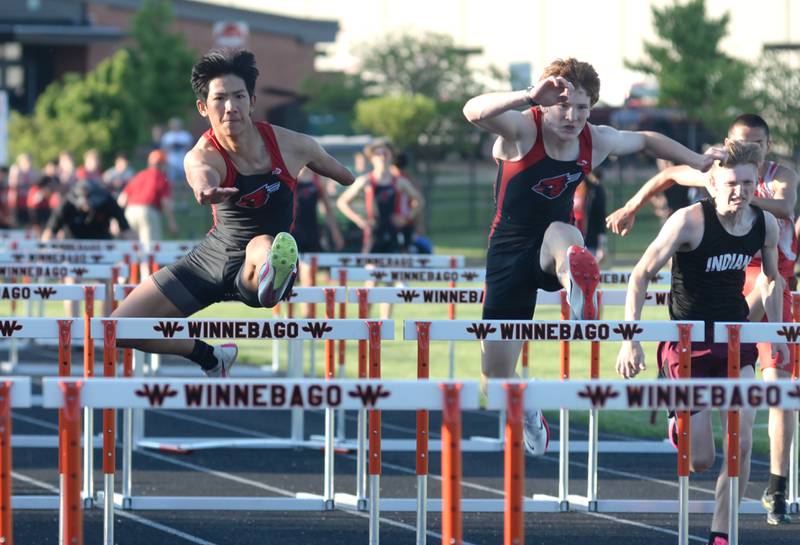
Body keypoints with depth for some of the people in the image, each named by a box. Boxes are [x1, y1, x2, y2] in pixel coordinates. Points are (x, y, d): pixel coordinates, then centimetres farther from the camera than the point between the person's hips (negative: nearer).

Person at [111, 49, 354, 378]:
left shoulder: (292, 146, -13)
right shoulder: (203, 155, -19)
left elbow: (347, 177, 9)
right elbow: (201, 173, -47)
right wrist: (205, 188, -72)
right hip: (212, 257, 3)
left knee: (262, 244, -40)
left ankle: (270, 281, -77)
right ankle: (210, 357, 20)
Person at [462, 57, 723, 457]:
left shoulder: (597, 142, -5)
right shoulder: (523, 129, -18)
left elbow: (647, 140, 18)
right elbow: (474, 111, -41)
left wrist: (698, 162, 15)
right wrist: (529, 96, -55)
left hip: (549, 248, 1)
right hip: (509, 249, -1)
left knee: (560, 234, -39)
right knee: (495, 379, 4)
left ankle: (578, 285, -72)